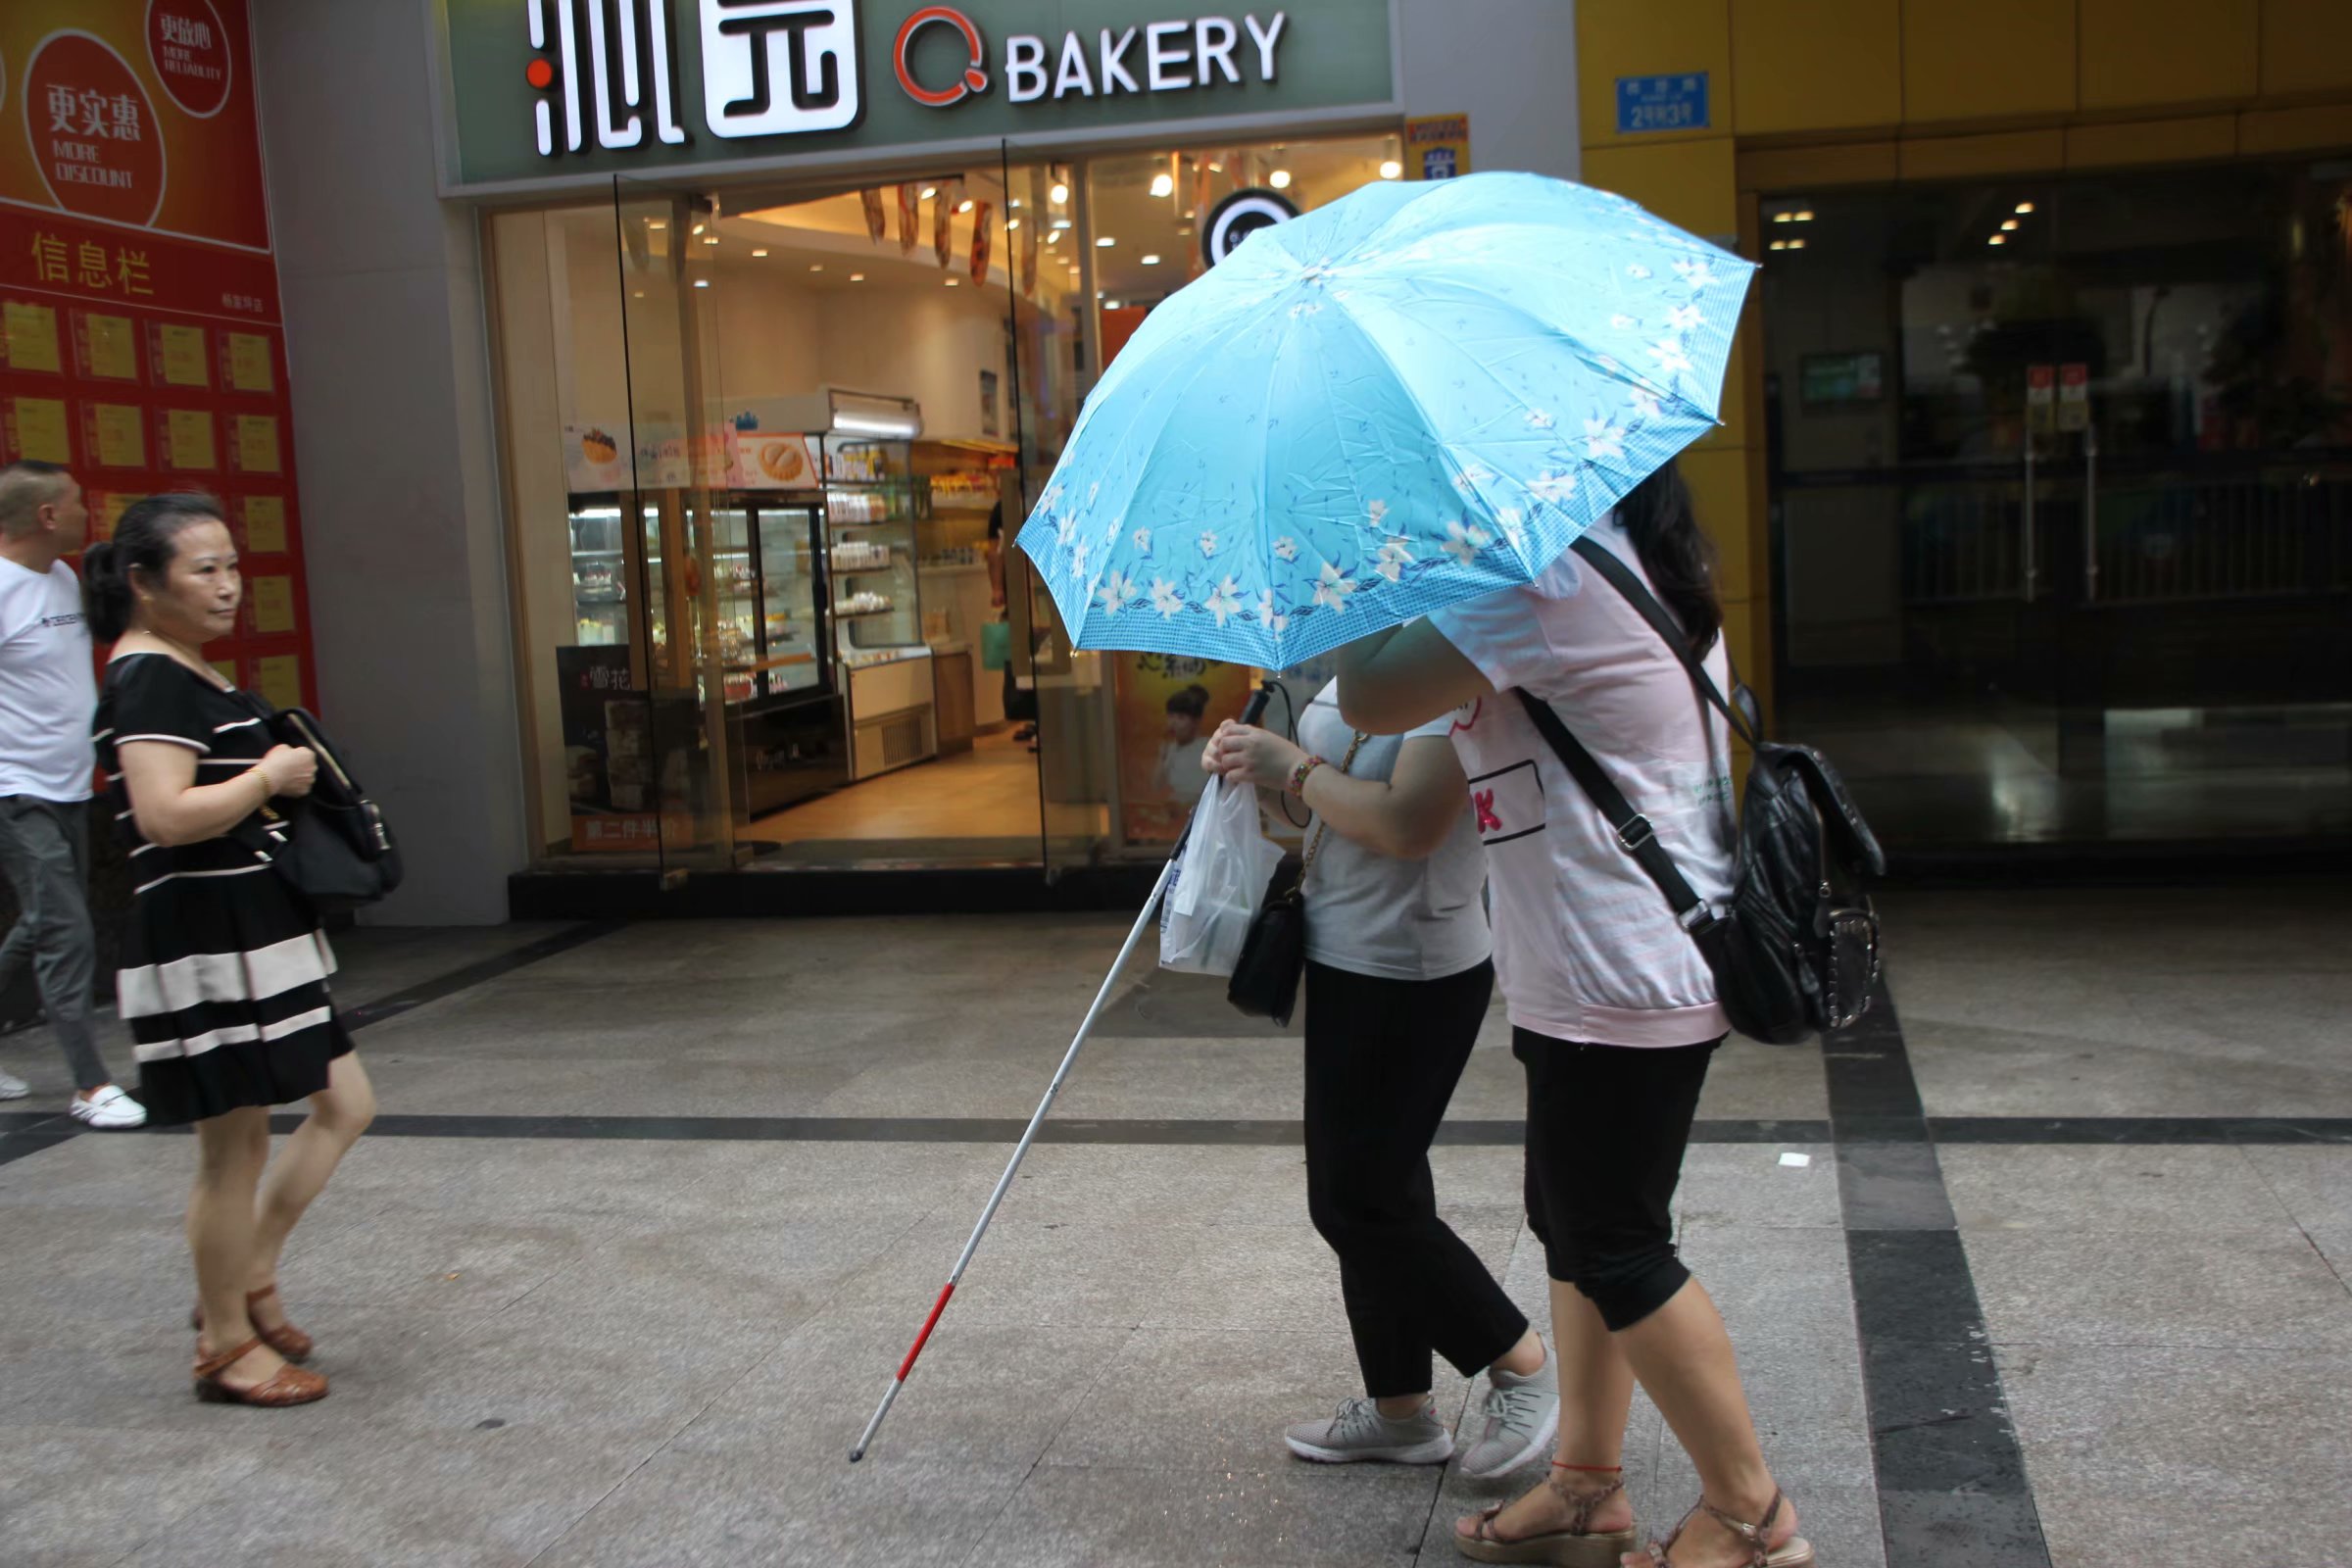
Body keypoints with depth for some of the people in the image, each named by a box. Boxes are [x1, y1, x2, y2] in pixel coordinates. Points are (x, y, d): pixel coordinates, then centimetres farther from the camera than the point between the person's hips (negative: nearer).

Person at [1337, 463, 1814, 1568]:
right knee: (1573, 1225, 17)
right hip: (1607, 970, 11)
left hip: (1620, 979, -11)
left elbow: (1370, 698, -21)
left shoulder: (1549, 577, -20)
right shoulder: (1635, 566, 14)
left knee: (1614, 1247, 0)